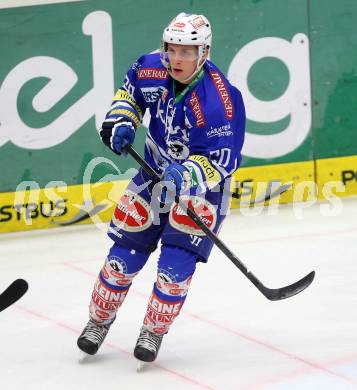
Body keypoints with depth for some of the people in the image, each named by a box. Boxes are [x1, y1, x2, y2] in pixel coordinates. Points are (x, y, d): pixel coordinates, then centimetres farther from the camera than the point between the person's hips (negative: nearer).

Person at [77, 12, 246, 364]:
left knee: (176, 261, -12)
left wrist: (188, 176, -44)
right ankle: (99, 321, 25)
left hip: (201, 183, -5)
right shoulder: (152, 70, -14)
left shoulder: (220, 100, -31)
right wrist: (121, 120, -6)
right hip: (156, 172, 5)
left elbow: (222, 160, -29)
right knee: (126, 251, 6)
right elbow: (131, 87, 11)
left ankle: (153, 331, 9)